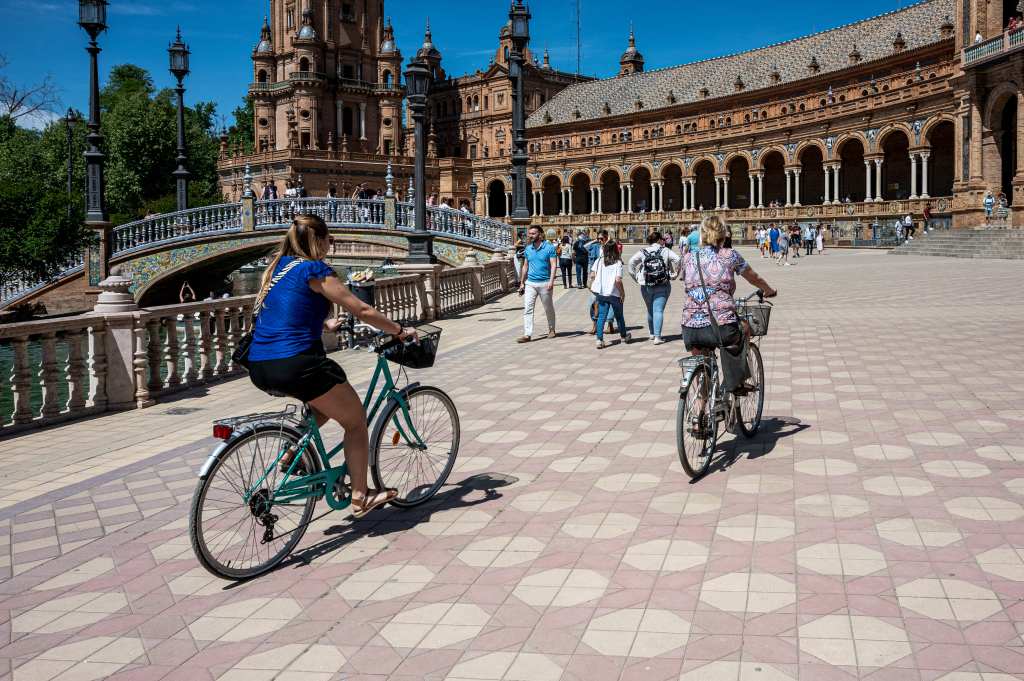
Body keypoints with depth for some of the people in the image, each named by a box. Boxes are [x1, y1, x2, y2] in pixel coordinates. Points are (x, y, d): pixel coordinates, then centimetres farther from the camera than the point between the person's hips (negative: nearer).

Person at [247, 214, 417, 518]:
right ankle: (361, 497, 13)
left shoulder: (278, 266, 16)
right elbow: (363, 311, -7)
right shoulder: (314, 270, -7)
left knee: (327, 400, 31)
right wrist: (400, 330, 6)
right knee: (356, 420, 9)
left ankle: (292, 453, 18)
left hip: (259, 367, 8)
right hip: (295, 364, -8)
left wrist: (325, 325, 42)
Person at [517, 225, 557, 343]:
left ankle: (551, 330, 31)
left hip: (544, 283, -3)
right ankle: (527, 334, -10)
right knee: (527, 309, -8)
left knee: (549, 309, 12)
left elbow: (553, 265, -11)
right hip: (530, 283, 4)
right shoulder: (528, 249, 9)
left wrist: (551, 281, -22)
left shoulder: (549, 248, -6)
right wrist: (522, 283, 13)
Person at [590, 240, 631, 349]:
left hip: (600, 293, 2)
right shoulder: (618, 263, -11)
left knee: (601, 316, 5)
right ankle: (624, 336, 35)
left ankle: (600, 340, -5)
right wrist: (622, 292, -7)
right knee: (619, 316, 17)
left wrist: (592, 285, 11)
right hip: (614, 294, -2)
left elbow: (592, 275, -3)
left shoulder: (599, 261, -1)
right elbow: (618, 280, -19)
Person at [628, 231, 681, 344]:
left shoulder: (642, 252, 2)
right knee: (658, 311, -3)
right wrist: (673, 274, -3)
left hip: (646, 287, 2)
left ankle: (652, 333, 32)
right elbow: (677, 260, -13)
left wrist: (636, 277, -1)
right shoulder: (665, 251, -1)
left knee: (650, 310, 19)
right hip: (662, 286, -2)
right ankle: (657, 337, -12)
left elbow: (631, 263, -8)